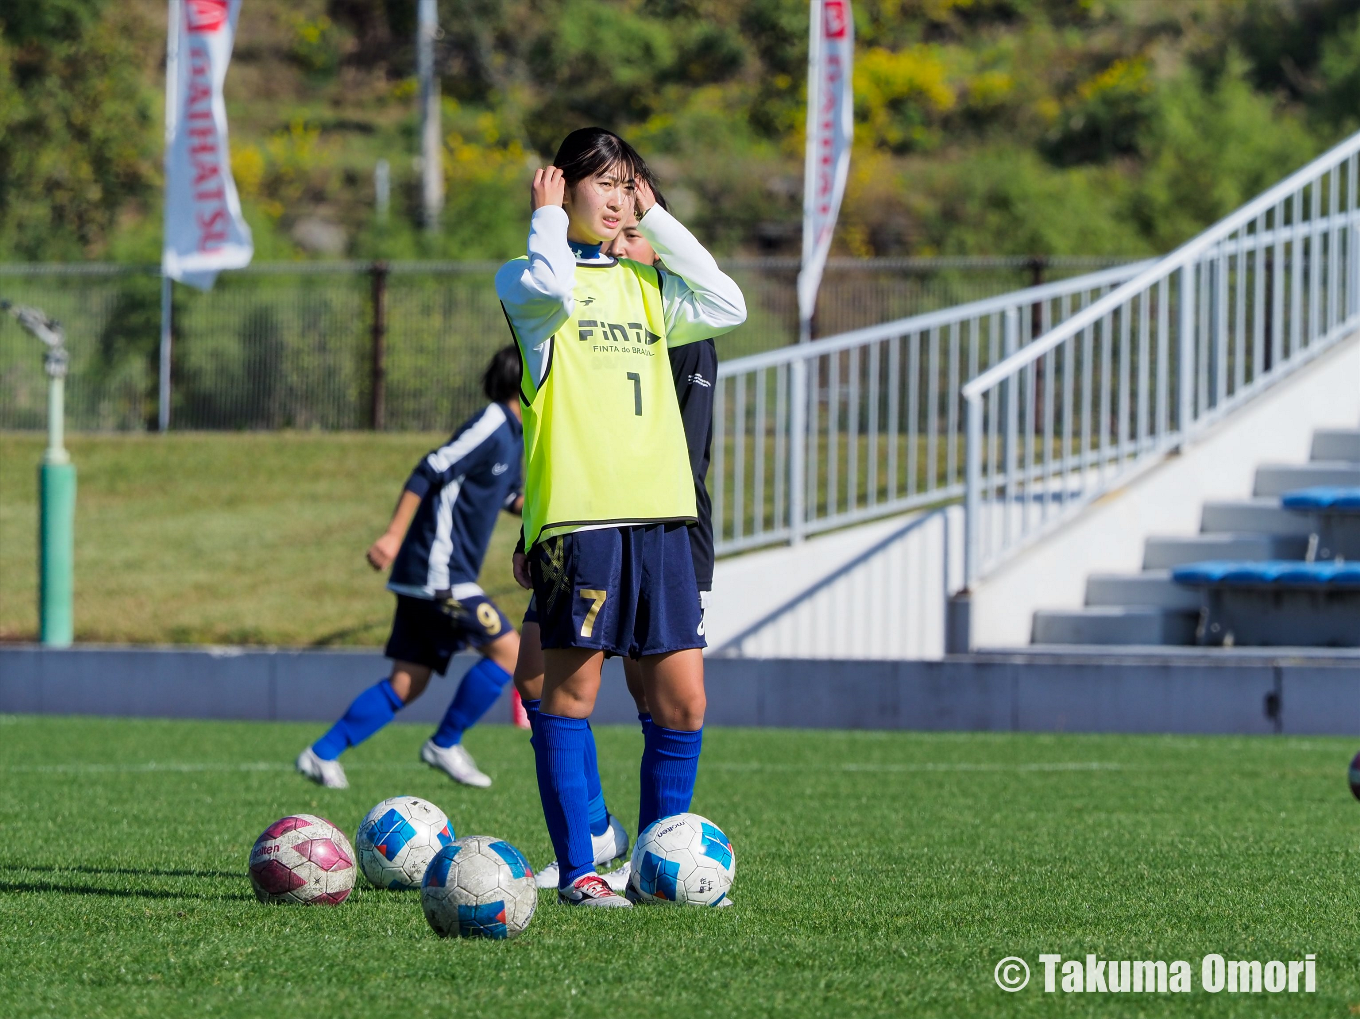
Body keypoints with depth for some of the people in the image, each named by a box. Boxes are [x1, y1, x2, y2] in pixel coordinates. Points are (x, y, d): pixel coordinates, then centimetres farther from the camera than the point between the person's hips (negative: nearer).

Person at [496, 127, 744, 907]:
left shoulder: (646, 285, 20)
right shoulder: (523, 280, 3)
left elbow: (727, 306, 6)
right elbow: (549, 291, -20)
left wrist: (657, 221, 11)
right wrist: (550, 218, -3)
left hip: (659, 514, 5)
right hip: (576, 513, -5)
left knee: (681, 700, 2)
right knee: (572, 687, -3)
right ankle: (577, 868, 2)